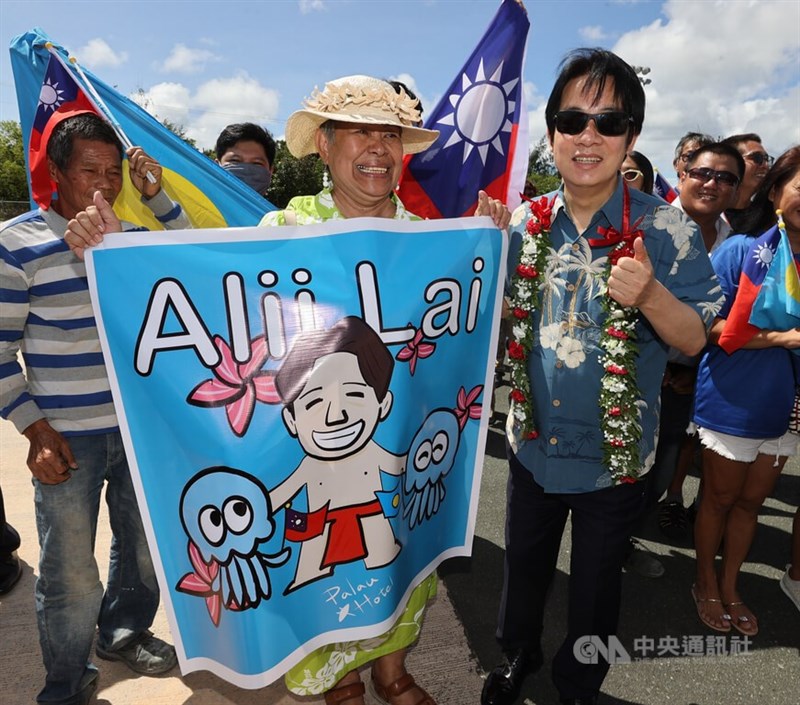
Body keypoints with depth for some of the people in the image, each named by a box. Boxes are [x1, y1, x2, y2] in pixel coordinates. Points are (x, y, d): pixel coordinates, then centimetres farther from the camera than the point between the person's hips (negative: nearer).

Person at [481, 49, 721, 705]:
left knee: (596, 583, 18)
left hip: (614, 452, -2)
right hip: (533, 441, 3)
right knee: (524, 564, 24)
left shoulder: (666, 230, -13)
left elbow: (695, 339, -10)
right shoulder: (523, 225, -4)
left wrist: (649, 295, -31)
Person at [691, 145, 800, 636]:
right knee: (720, 498, 13)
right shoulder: (741, 250, -12)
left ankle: (730, 586, 38)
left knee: (752, 502, 18)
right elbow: (713, 328, -17)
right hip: (733, 404, -4)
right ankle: (706, 585, 35)